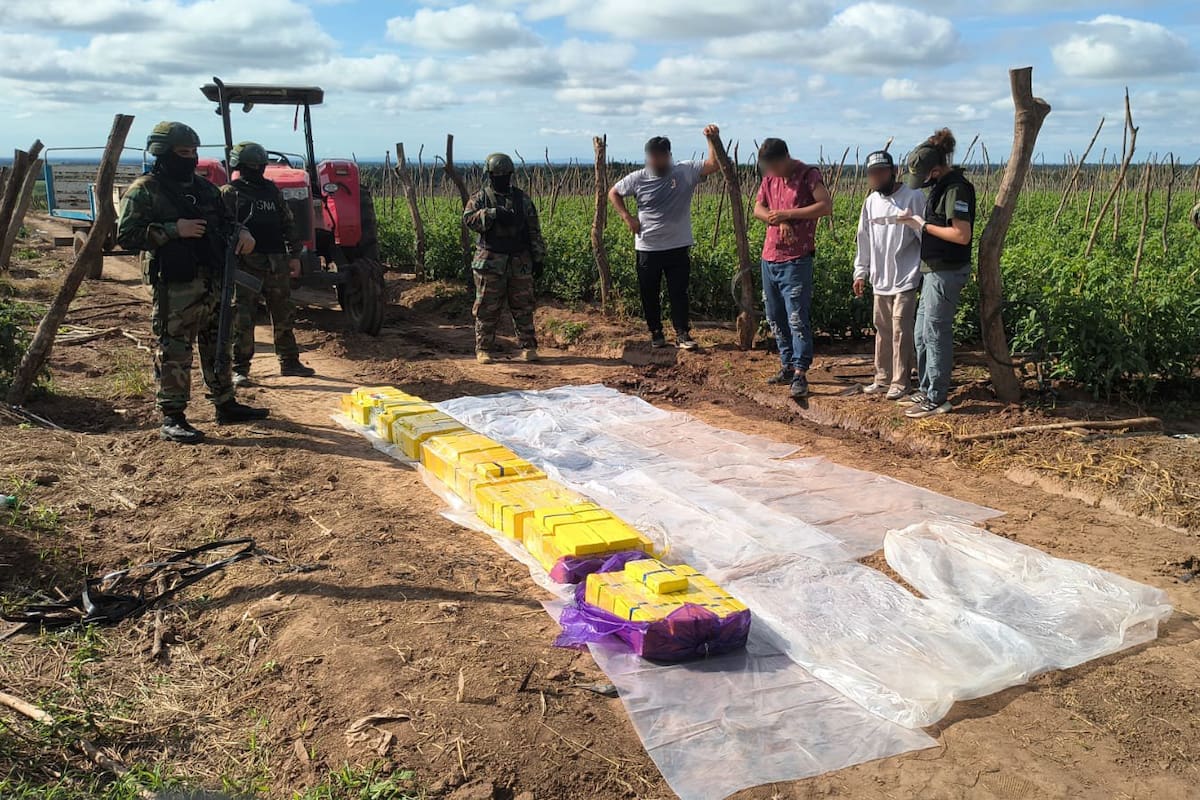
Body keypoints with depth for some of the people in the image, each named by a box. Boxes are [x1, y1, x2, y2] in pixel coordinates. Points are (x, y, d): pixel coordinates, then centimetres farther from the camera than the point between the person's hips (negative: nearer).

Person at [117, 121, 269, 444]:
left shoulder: (204, 187, 15)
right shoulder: (144, 191, -6)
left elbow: (224, 220, 25)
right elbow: (126, 235, -12)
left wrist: (240, 232, 3)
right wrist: (173, 230, -20)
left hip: (212, 281, 7)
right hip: (174, 287, -7)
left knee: (218, 345, 15)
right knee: (174, 352, -4)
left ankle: (226, 405, 27)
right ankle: (172, 418, 3)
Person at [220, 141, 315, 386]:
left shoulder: (273, 190, 15)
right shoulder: (229, 193, 0)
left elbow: (288, 224, 17)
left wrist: (294, 255, 11)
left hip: (276, 263, 5)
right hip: (246, 264, -5)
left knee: (284, 315, 11)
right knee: (242, 319, -3)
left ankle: (289, 362, 22)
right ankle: (240, 369, 4)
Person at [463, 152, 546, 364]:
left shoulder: (522, 199, 10)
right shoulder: (481, 198, 3)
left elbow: (534, 231, 11)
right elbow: (469, 218, -15)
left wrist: (539, 258, 6)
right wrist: (493, 214, -26)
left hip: (520, 262, 2)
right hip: (491, 262, -2)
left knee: (523, 307, 5)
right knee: (487, 309, 1)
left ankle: (528, 347, 14)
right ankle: (483, 349, 9)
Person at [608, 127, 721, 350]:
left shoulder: (685, 172, -5)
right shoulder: (637, 179, -3)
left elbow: (714, 165, -13)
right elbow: (613, 193, 10)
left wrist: (713, 139, -26)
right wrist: (627, 217, -2)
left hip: (678, 247, -1)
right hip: (648, 248, 1)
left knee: (679, 292, 4)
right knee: (649, 294, 10)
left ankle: (682, 333, 12)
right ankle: (656, 333, 25)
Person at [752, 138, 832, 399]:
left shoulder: (808, 174, -9)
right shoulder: (769, 177, 10)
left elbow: (826, 206, -18)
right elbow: (758, 208, 7)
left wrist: (787, 213, -21)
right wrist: (778, 220, -12)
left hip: (796, 260, -7)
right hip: (769, 257, 7)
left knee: (797, 318, -10)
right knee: (775, 317, 14)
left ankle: (800, 374, -9)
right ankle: (788, 365, 25)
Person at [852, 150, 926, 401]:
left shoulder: (913, 197, -9)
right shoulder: (871, 202, 9)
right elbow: (864, 240, 15)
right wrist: (860, 272, 14)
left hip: (905, 279, -6)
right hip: (880, 280, 6)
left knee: (901, 332, -4)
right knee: (882, 332, 13)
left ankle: (900, 382, 4)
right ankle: (883, 378, 23)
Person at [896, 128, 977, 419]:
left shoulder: (956, 189, -18)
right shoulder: (942, 185, 11)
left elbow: (962, 235, -24)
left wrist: (924, 225, -16)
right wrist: (917, 220, 5)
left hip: (946, 272, -10)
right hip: (933, 270, 10)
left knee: (935, 334, -3)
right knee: (922, 334, 16)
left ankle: (937, 399, 6)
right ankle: (926, 390, 27)